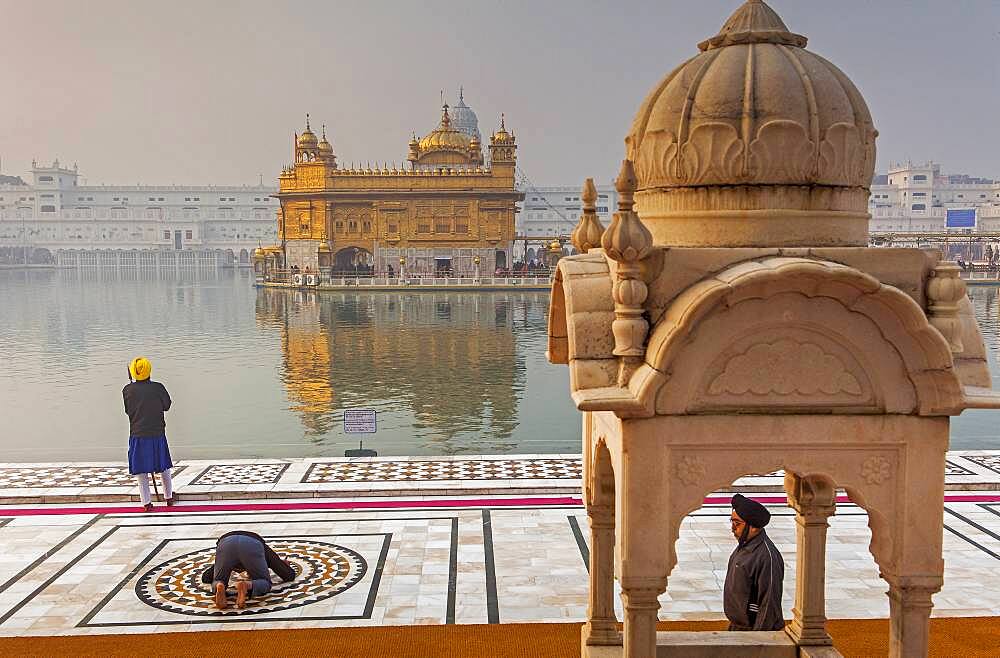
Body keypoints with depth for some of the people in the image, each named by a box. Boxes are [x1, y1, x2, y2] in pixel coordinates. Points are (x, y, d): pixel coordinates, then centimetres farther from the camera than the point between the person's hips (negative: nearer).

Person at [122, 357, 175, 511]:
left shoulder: (127, 390, -6)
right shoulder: (158, 388, -9)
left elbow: (127, 410, 8)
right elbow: (167, 405, 4)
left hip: (137, 435, 0)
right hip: (158, 434, 0)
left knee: (141, 470, 8)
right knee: (164, 467, 16)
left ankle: (147, 502, 7)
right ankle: (169, 497, 25)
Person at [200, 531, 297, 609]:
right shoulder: (264, 548, 41)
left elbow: (205, 578, 43)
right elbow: (290, 576, 38)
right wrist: (284, 564, 61)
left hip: (225, 543, 2)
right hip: (253, 544, -2)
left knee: (218, 583, 21)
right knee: (264, 583, 16)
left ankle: (220, 586, -15)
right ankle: (247, 585, -18)